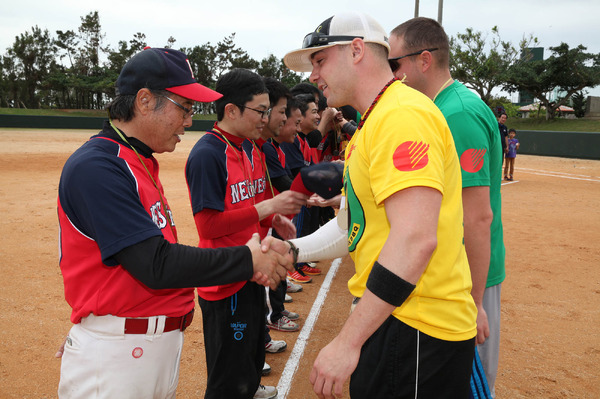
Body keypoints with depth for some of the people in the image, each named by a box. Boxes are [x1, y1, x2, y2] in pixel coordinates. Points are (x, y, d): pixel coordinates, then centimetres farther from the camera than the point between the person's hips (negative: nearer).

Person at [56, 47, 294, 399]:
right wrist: (248, 260, -17)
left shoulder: (143, 163, 10)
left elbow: (158, 253, 6)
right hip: (115, 357, -8)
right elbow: (156, 265, -23)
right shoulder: (95, 167, -19)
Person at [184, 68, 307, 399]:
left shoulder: (248, 150, 9)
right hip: (225, 281, -9)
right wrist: (269, 206, -24)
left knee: (253, 350, 29)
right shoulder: (207, 154, -20)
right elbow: (208, 224, -24)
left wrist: (274, 220, 1)